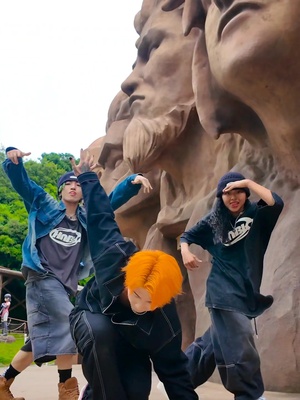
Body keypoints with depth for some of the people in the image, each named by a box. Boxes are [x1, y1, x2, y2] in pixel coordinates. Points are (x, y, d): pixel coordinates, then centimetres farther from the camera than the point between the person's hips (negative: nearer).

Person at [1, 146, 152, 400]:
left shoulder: (88, 217, 15)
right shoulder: (44, 206, 6)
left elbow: (113, 198, 9)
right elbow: (21, 181, -1)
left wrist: (133, 181, -8)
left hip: (66, 284, 6)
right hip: (42, 277, -5)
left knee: (43, 339, 9)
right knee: (67, 325, -20)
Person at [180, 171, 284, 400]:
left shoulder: (256, 215, 1)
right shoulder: (213, 221, 4)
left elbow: (276, 203, -19)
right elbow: (186, 236, 15)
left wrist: (247, 182, -16)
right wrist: (186, 253, -6)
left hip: (248, 291, 2)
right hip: (224, 292, -2)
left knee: (218, 343, 12)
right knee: (241, 349, -10)